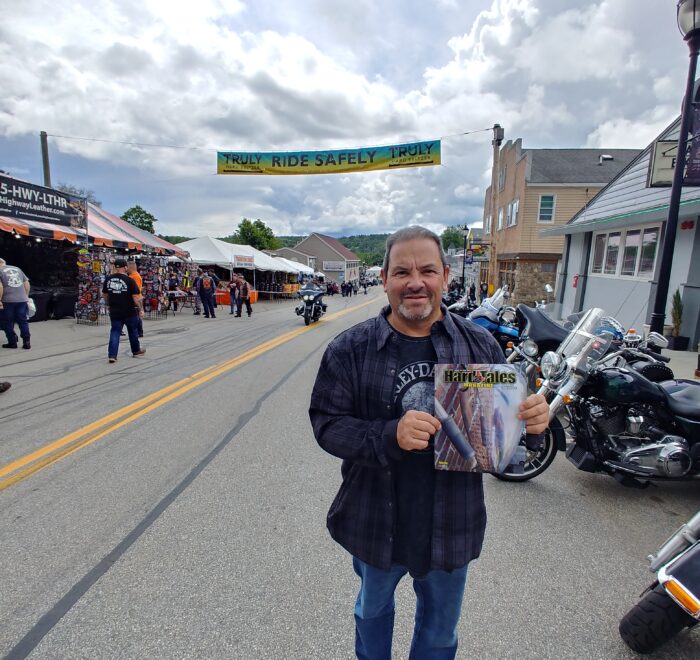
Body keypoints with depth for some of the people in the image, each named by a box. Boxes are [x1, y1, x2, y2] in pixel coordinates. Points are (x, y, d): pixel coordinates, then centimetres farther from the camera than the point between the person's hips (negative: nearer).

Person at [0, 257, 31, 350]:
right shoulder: (17, 269, 16)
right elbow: (27, 284, 15)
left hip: (8, 301, -4)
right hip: (22, 299, 4)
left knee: (8, 322, 8)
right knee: (23, 321, 8)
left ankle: (12, 342, 11)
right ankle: (27, 342, 4)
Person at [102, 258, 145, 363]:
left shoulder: (108, 279, 2)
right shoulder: (129, 280, -13)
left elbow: (105, 294, 14)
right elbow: (136, 296, -15)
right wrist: (141, 309, -6)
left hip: (114, 312, 3)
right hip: (129, 312, -3)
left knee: (115, 332, 6)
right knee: (133, 331, 14)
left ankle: (112, 355, -3)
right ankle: (136, 351, 29)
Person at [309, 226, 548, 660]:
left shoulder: (479, 344, -8)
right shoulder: (351, 349, -14)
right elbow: (326, 424, -16)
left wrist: (533, 419, -21)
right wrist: (390, 436, -32)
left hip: (452, 526, 1)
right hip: (378, 523, 0)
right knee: (372, 610, 30)